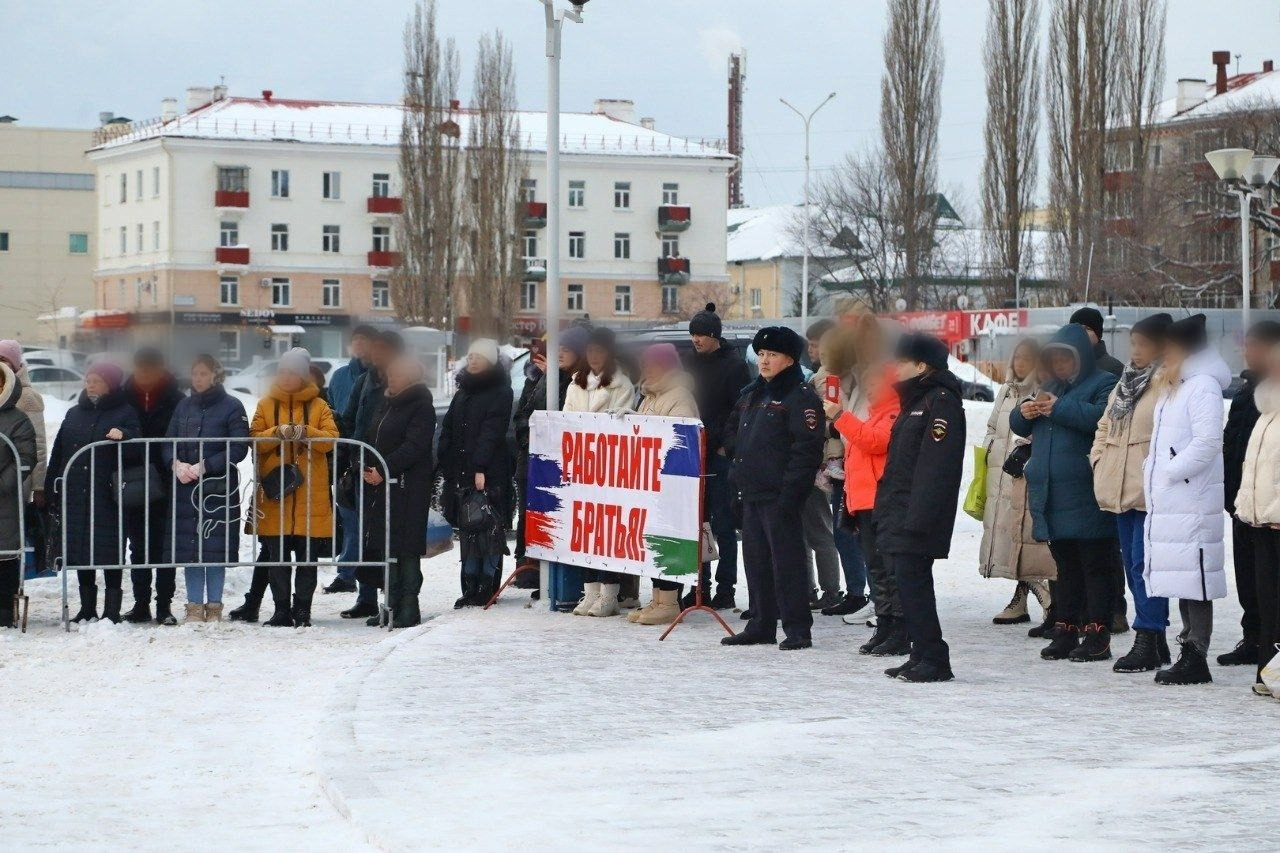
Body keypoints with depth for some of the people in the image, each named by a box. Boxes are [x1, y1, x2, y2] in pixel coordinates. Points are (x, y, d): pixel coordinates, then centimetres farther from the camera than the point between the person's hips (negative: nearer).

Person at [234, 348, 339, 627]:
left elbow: (330, 439, -3)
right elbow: (255, 439, 2)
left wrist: (305, 431, -20)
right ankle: (282, 609, 6)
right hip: (275, 489, 1)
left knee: (307, 554, 1)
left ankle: (302, 609, 6)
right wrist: (278, 432, -16)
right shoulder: (266, 405, 11)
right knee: (277, 553, 0)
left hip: (310, 491, -1)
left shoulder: (319, 406, 8)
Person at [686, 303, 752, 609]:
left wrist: (726, 445, -14)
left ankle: (725, 589, 2)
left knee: (723, 521, -3)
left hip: (721, 455, -6)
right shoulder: (692, 362, 13)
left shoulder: (734, 365, -6)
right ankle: (700, 585, 13)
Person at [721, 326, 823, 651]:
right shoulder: (751, 395, 18)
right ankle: (761, 626, 19)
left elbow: (807, 449, -16)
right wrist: (736, 479, 16)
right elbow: (734, 438, 27)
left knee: (786, 559, -6)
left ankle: (798, 628, -2)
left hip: (779, 496, -9)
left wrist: (790, 492, -21)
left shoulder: (801, 397, -9)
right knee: (755, 559, 12)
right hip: (751, 493, 9)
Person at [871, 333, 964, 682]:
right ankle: (923, 656, 15)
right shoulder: (916, 400, 19)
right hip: (900, 514, 10)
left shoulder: (941, 402, -12)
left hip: (918, 516, -10)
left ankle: (933, 658, -10)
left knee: (913, 582, -12)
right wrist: (887, 507, 19)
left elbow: (937, 466, -20)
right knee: (910, 583, 10)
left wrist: (917, 519, -24)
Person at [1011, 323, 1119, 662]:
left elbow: (1102, 417, -22)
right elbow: (1020, 427, 23)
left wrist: (1059, 408, -17)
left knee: (1095, 566, -4)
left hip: (1086, 497, -8)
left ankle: (1097, 633, -3)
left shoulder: (1103, 384, -2)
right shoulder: (1049, 387, 23)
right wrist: (1024, 412, 0)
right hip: (1051, 495, 8)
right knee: (1066, 567, 12)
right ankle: (1065, 630, 16)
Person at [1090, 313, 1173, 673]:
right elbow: (1105, 424, 26)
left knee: (1143, 563, -11)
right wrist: (1098, 458, 12)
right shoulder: (1126, 381, 18)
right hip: (1121, 489, 9)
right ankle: (1156, 641, 19)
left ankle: (1147, 640, -8)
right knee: (1133, 565, 11)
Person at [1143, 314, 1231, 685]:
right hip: (1167, 497, 10)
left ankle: (1196, 658, -7)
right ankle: (1189, 649, 16)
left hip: (1192, 497, -10)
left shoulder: (1203, 386, -12)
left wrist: (1170, 472, -16)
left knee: (1193, 577, -8)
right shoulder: (1172, 386, 20)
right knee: (1180, 575, 11)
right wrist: (1155, 473, 13)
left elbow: (1208, 442, -21)